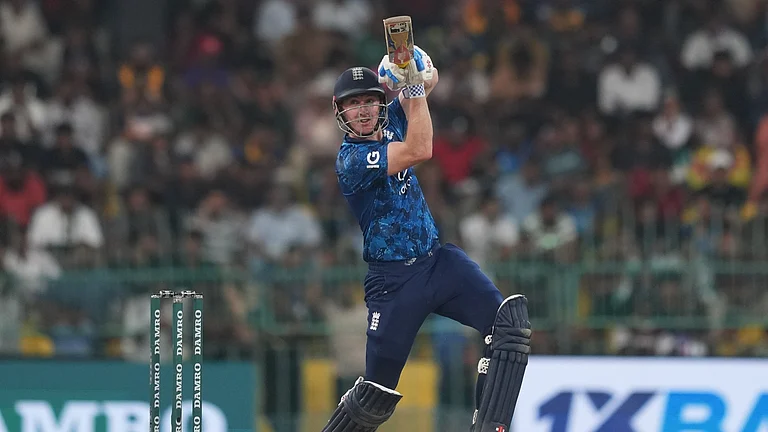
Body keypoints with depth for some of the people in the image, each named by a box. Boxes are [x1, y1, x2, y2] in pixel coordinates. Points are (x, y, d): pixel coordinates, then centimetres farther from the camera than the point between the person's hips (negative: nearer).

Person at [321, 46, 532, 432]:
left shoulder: (389, 122, 7)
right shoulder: (352, 160, -16)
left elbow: (428, 81, 10)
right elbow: (420, 151, -26)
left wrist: (417, 68, -13)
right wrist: (413, 85, -21)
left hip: (439, 260, 6)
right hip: (394, 280, -6)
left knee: (511, 321, -20)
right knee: (377, 395, -4)